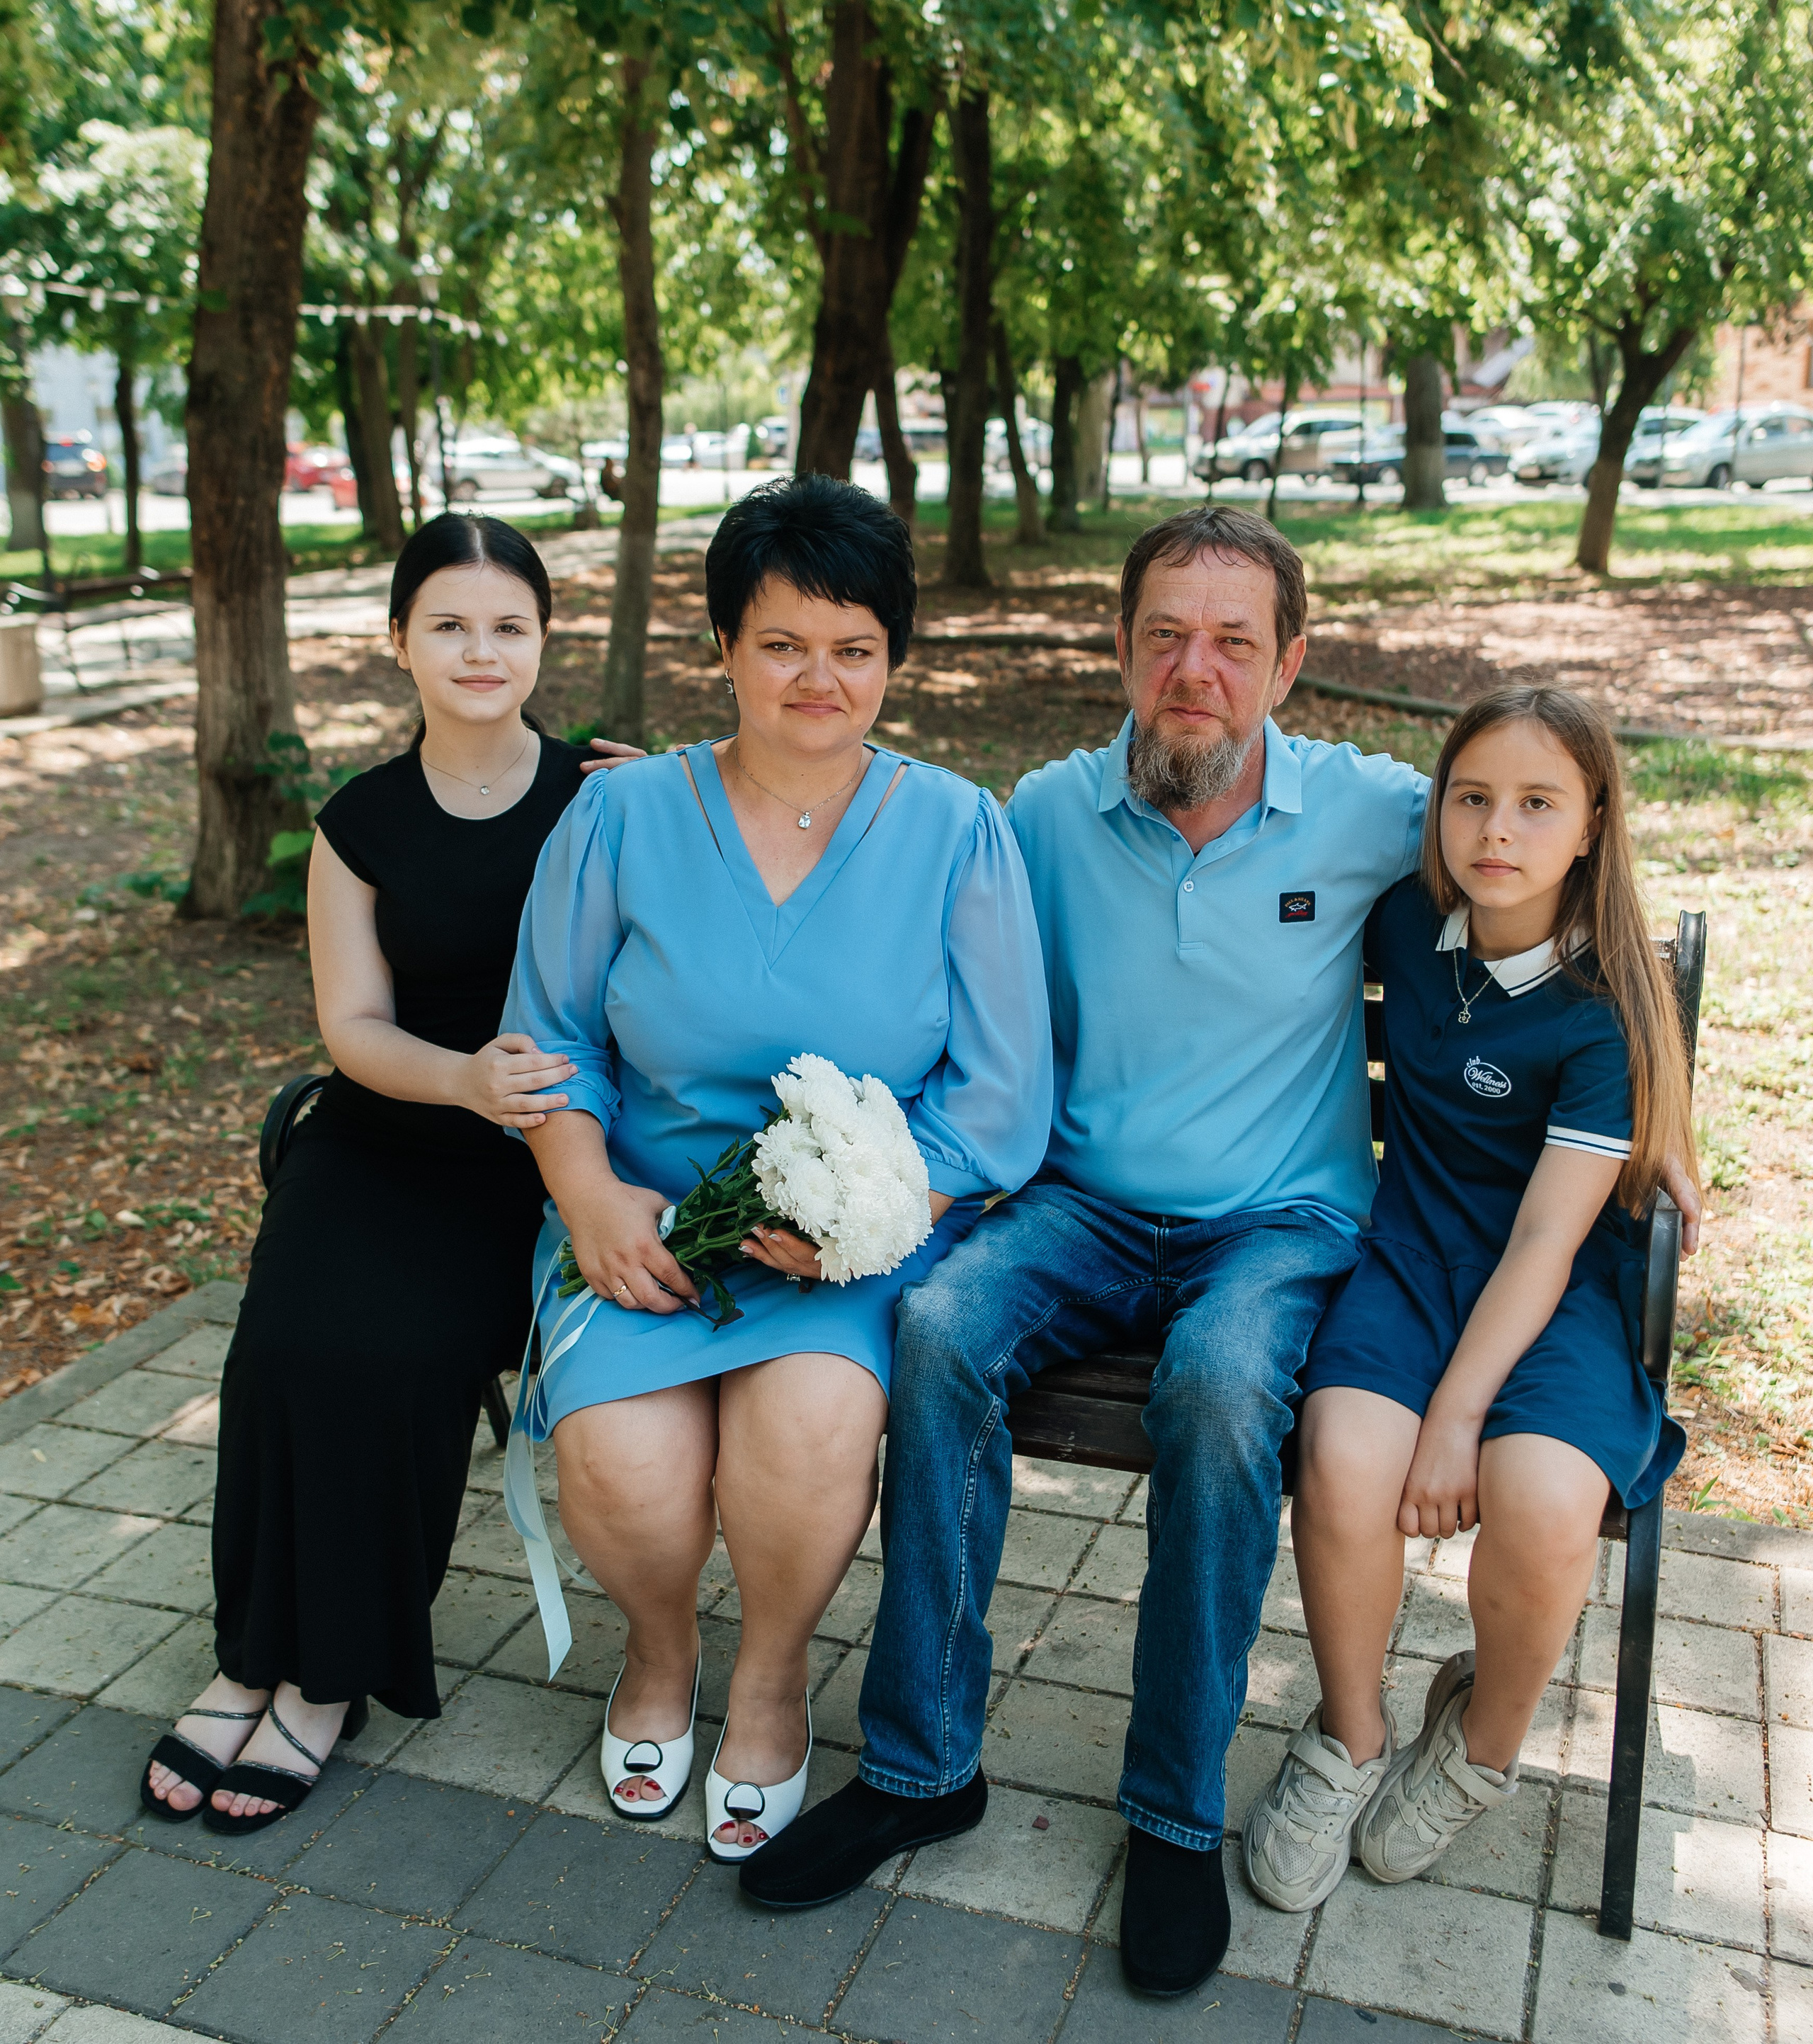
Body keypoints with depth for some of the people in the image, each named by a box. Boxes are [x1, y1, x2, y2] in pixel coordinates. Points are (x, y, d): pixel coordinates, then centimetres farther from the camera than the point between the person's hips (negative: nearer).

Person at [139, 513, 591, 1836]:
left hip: (534, 1146, -2)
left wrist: (546, 1104, -24)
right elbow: (354, 1023, 0)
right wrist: (464, 1077, -19)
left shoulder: (597, 805, -2)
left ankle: (335, 1671, -5)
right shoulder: (361, 826, 4)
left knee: (402, 1348, -24)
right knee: (291, 1340, -21)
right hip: (382, 1132, 3)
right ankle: (259, 1651, -2)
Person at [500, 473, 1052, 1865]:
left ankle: (774, 1674, 7)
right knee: (623, 1462, -24)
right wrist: (588, 1192, -10)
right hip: (651, 1218, 2)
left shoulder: (956, 832, 1)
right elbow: (550, 1037, 8)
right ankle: (661, 1645, 16)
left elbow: (1001, 1091, -3)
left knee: (810, 1423, -30)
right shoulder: (622, 818, 5)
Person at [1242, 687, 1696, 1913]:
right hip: (1413, 1253, 3)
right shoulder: (1407, 928, 3)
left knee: (1541, 1504, -32)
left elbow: (1547, 1240, -16)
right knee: (1345, 1463, -29)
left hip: (1559, 1291, -3)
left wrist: (1457, 1415, -24)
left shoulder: (1602, 1014, -11)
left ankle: (1483, 1742, 3)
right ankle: (1350, 1741, 1)